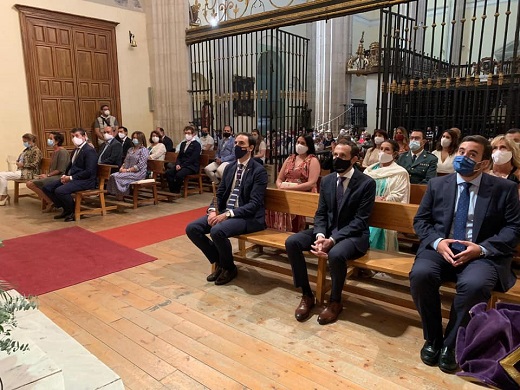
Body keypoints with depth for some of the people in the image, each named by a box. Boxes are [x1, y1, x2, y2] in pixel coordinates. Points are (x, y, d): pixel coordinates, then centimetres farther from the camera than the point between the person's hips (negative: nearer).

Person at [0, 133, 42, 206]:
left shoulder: (36, 150, -8)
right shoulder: (26, 149, 19)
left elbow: (35, 164, -17)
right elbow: (19, 159, 27)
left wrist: (23, 165, -16)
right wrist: (18, 162, 5)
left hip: (28, 173, -10)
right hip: (20, 170, 10)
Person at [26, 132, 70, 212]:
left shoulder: (62, 151, -10)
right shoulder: (53, 153, 19)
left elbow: (60, 170, -17)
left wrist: (47, 175, -14)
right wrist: (46, 174, 1)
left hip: (59, 177, -10)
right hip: (52, 176, 10)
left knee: (33, 184, -20)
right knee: (29, 183, -2)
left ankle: (50, 203, -8)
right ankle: (46, 202, 1)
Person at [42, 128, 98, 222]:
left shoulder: (90, 151, -11)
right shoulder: (76, 150, 19)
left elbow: (89, 172, -19)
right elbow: (71, 166, 26)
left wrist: (71, 178, -17)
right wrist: (65, 176, 4)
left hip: (85, 181, -10)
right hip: (72, 178, 10)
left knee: (60, 190, -30)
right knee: (47, 187, 2)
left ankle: (74, 211, -6)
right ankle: (66, 209, 12)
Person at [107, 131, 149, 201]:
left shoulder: (144, 150, -5)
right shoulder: (130, 149, 20)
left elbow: (140, 165, -15)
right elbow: (125, 161, 22)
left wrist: (127, 170, -17)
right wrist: (122, 167, 0)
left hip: (138, 173, -7)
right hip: (127, 171, 7)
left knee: (117, 177, -25)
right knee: (112, 176, -18)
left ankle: (120, 196, -12)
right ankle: (117, 194, -18)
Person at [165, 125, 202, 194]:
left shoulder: (196, 145, -3)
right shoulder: (183, 143, 21)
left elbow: (192, 159, -13)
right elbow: (179, 156, 19)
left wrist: (181, 166, -18)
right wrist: (177, 164, -3)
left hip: (192, 166, -7)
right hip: (182, 165, 7)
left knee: (179, 175, -32)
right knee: (168, 173, -17)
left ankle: (177, 192, -12)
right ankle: (172, 191, -10)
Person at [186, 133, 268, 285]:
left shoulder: (259, 171, -9)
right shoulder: (229, 167, 13)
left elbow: (254, 204, -17)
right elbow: (219, 193, 13)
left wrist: (228, 214, -25)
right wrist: (213, 210, -9)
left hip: (248, 217, -7)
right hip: (224, 212, 7)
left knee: (217, 231, -34)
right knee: (192, 228, -10)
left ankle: (229, 268, -3)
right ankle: (219, 262, 9)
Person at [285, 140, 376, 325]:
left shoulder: (367, 183, -10)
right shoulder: (326, 180, 6)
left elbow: (360, 220, -15)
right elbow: (320, 214, 6)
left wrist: (333, 240, -26)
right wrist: (320, 235, -16)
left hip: (353, 235, -5)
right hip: (327, 230, 6)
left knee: (335, 254, -37)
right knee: (291, 242, -15)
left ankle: (335, 301, -8)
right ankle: (307, 295, -1)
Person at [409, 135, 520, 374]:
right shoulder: (437, 185, 11)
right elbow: (420, 220, 10)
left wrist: (482, 248, -15)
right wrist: (437, 241, -11)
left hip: (482, 254, -1)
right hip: (440, 249, 2)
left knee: (475, 284, -35)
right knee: (420, 274, -30)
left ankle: (450, 344, -9)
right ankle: (432, 339, -5)